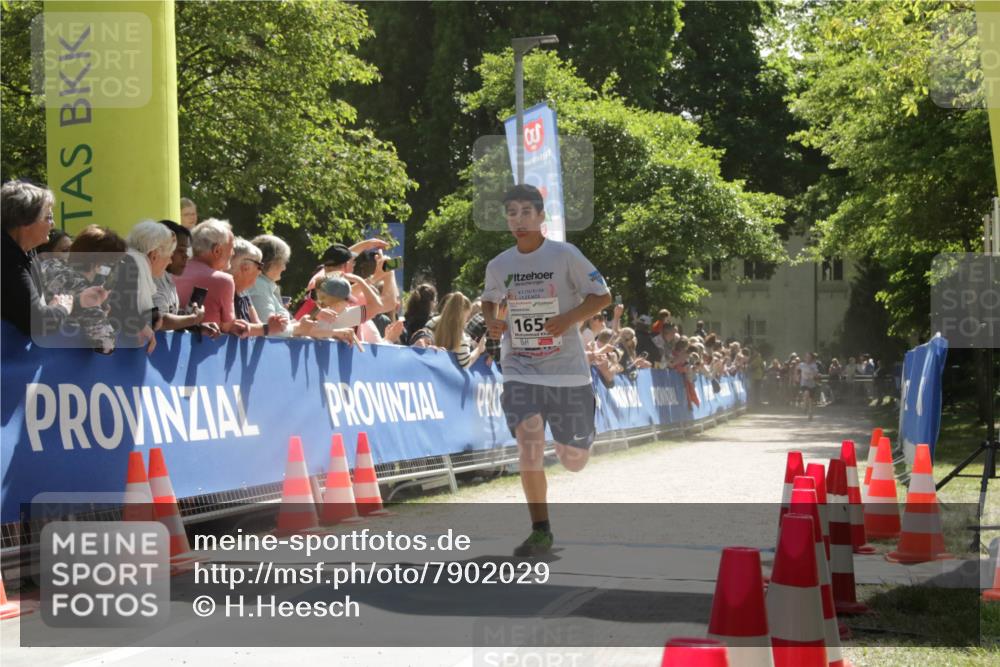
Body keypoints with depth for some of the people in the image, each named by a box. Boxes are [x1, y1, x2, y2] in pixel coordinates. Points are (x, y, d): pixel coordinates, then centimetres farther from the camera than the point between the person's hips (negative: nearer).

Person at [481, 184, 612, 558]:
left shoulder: (565, 256, -7)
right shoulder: (498, 265, 3)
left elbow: (603, 296, -3)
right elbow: (489, 300, 23)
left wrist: (569, 318, -19)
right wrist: (491, 322, 0)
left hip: (566, 370, -2)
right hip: (520, 370, 2)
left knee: (574, 460, 6)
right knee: (528, 447, -15)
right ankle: (540, 531, -3)